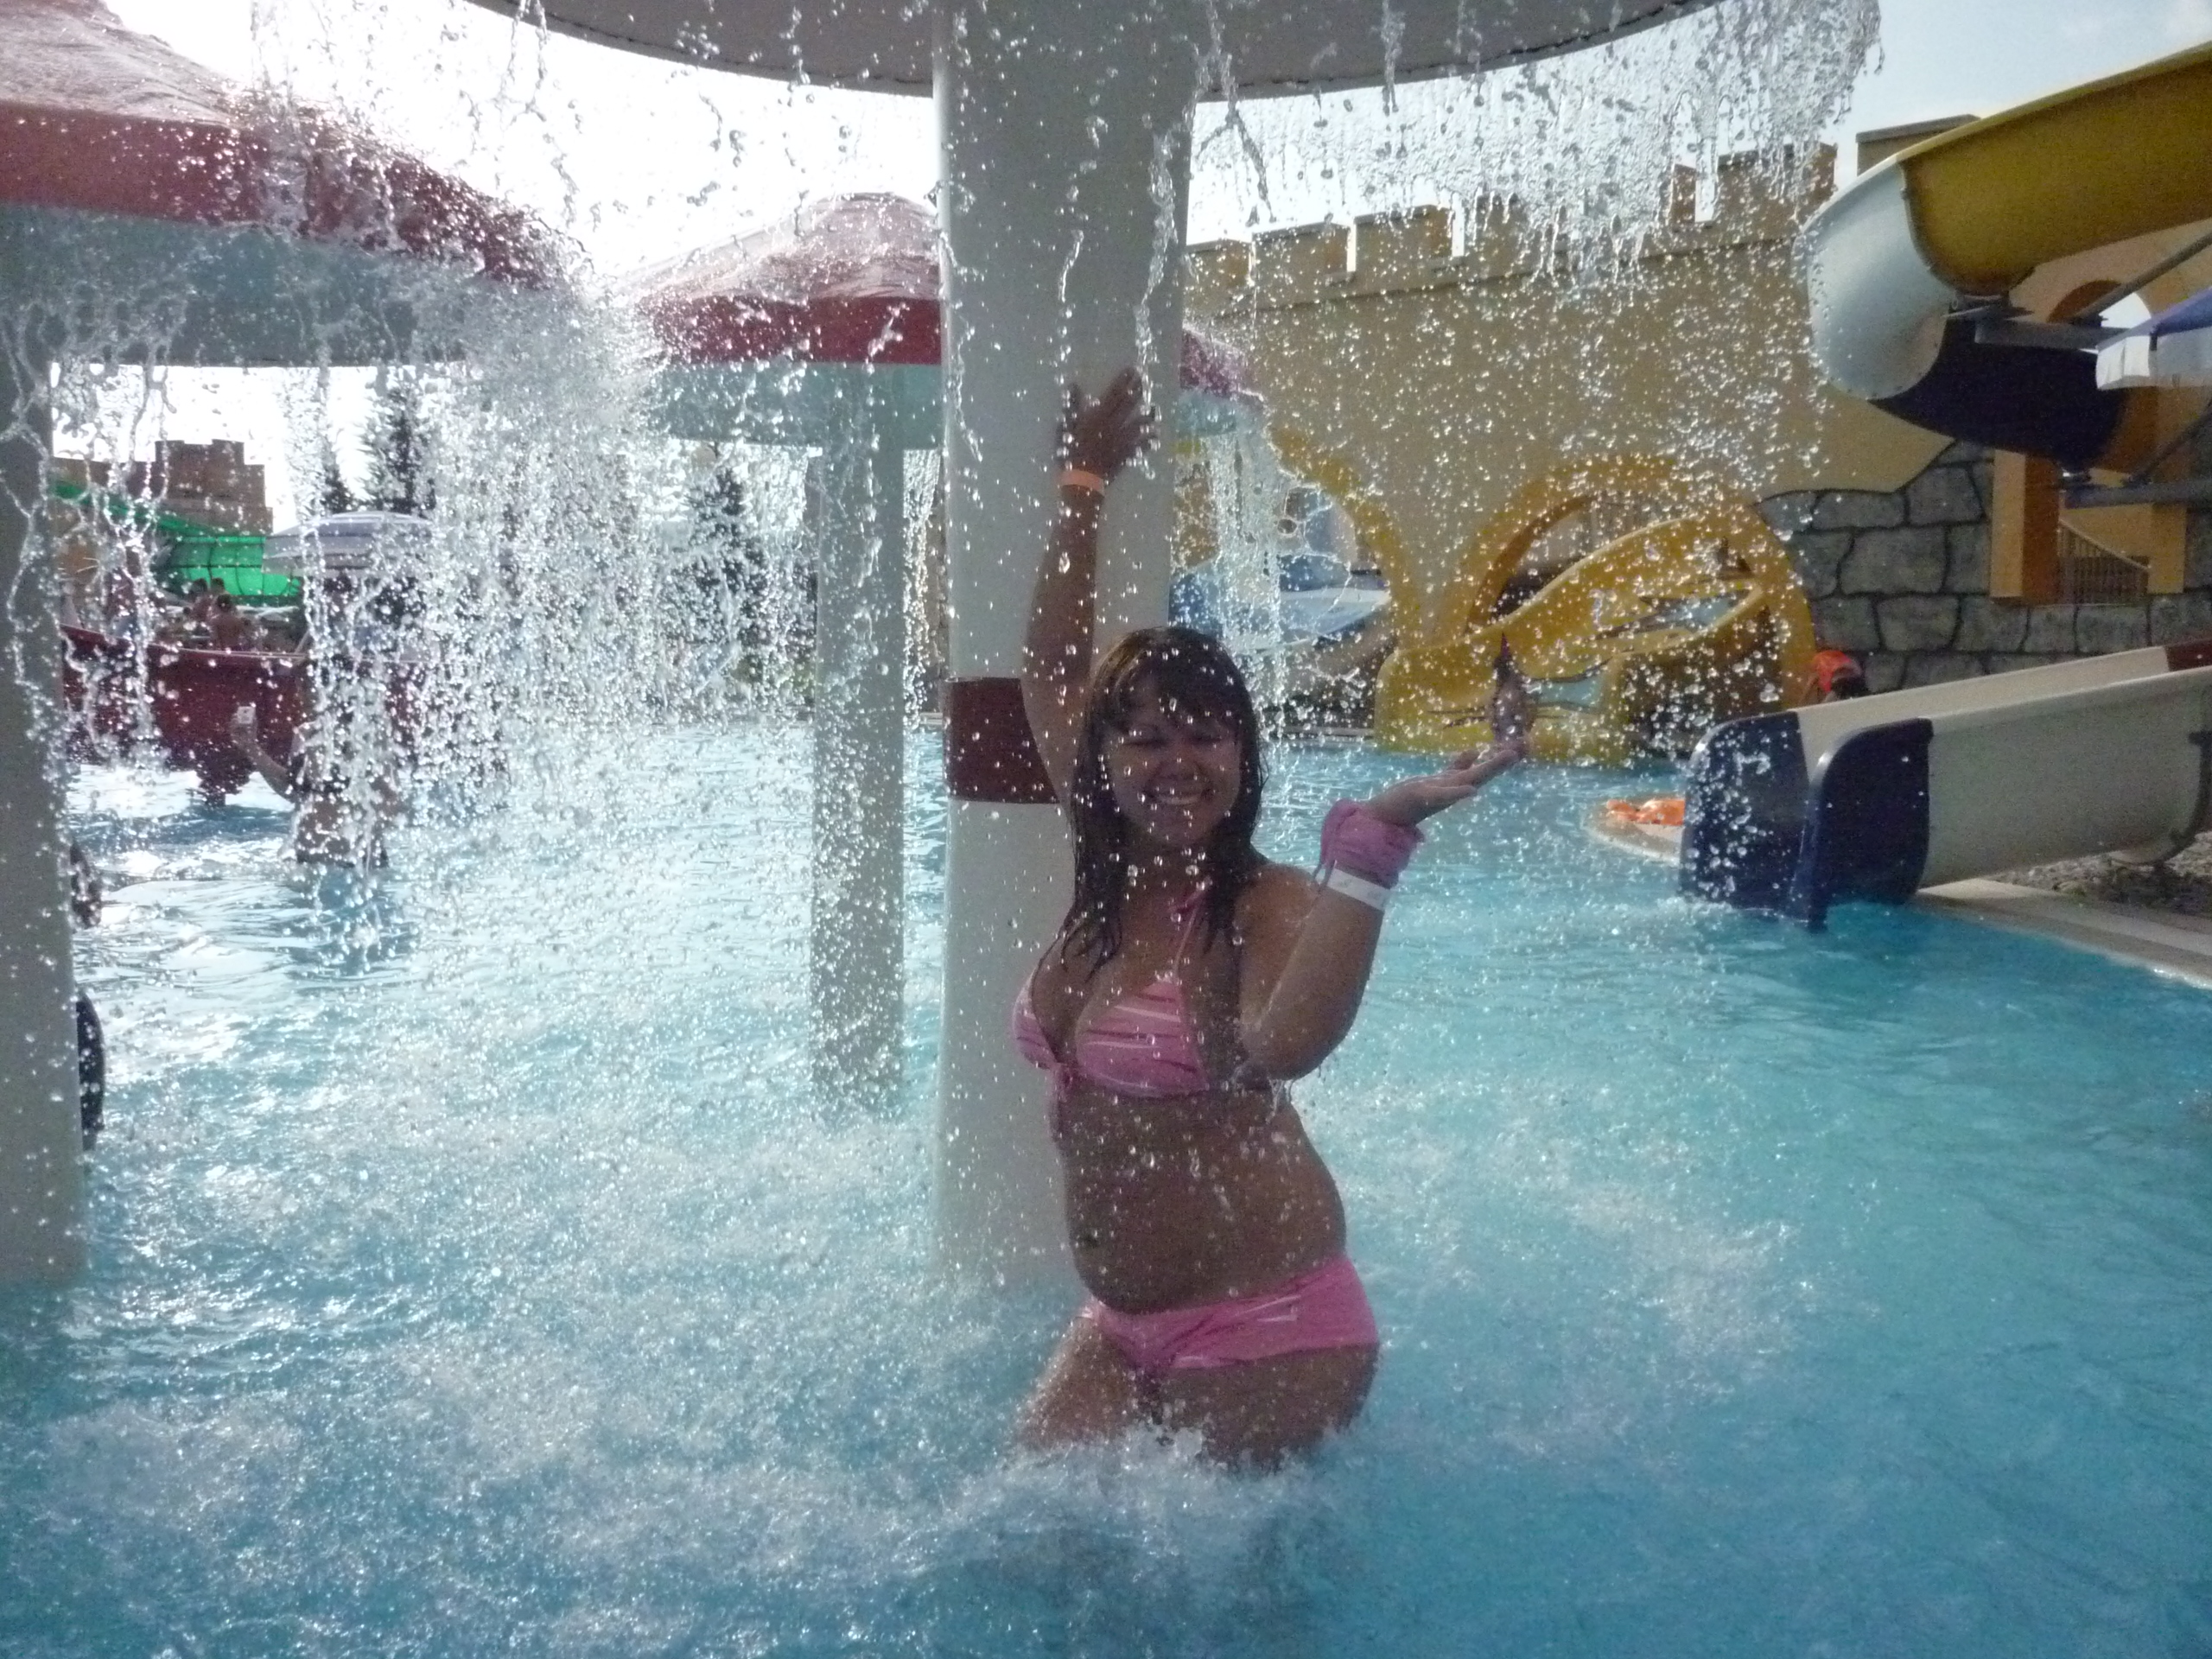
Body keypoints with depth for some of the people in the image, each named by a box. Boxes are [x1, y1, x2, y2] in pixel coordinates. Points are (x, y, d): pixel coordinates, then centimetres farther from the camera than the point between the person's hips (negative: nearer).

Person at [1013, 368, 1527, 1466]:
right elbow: (1050, 671, 8)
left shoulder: (1267, 906, -18)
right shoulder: (1103, 877, 0)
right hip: (1119, 1323, 7)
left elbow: (1285, 1045, -42)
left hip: (1269, 1328, -6)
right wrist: (1085, 484, 14)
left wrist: (1372, 842, -49)